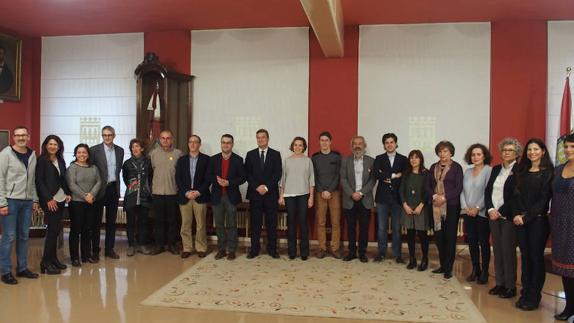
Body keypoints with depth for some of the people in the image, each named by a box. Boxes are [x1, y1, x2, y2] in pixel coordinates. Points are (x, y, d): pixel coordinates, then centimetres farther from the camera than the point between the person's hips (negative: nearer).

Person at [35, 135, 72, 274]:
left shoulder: (60, 160, 12)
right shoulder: (42, 160, -6)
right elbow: (39, 181, -10)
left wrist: (68, 193, 5)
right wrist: (48, 199, -15)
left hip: (60, 199, 6)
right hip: (49, 200, -6)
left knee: (56, 229, 9)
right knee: (53, 229, -7)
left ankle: (53, 259, 18)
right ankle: (45, 263, 1)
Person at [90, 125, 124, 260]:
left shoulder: (120, 150, 7)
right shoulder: (94, 150, -6)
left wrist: (116, 183, 8)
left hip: (113, 188, 4)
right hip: (100, 189, -4)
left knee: (111, 221, 10)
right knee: (96, 221, 5)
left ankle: (109, 249, 20)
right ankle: (95, 250, 13)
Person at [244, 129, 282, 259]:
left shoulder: (276, 154, 6)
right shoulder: (250, 154, 9)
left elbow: (278, 174, -2)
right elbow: (247, 174, 3)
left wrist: (266, 187, -11)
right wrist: (257, 187, -10)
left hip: (271, 193, -1)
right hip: (255, 193, 1)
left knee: (271, 223, 3)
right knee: (255, 223, 3)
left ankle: (272, 249, 10)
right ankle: (254, 249, 11)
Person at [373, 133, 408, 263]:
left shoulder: (403, 159, 6)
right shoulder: (379, 159, 7)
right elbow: (376, 175, -10)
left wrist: (388, 179, -10)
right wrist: (394, 175, -12)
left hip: (397, 197, 0)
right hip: (382, 197, 0)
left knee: (397, 227, 4)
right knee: (381, 227, 4)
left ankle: (397, 254, 13)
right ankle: (381, 252, 15)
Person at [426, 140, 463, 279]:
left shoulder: (456, 167, -1)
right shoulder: (433, 167, 13)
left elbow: (458, 188, -6)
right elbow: (428, 186, 10)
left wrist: (444, 198, -15)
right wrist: (434, 196, -8)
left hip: (451, 206, -4)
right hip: (436, 206, 4)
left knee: (450, 237, 0)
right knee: (438, 237, 6)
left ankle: (448, 268, 8)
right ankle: (442, 265, 20)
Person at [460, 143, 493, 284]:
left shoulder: (489, 170, -7)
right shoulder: (467, 171, 10)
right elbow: (463, 191, 8)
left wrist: (477, 208, -15)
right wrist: (465, 207, -4)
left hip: (482, 213, -5)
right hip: (468, 213, 5)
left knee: (484, 243, 4)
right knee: (471, 242, 10)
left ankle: (484, 272, 15)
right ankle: (475, 270, 22)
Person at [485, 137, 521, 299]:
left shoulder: (519, 170, -6)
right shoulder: (496, 169, 12)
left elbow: (517, 196, -13)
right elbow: (487, 190, 8)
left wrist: (501, 212, -13)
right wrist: (491, 209, -6)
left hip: (508, 217, -5)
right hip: (493, 215, 6)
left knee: (508, 251, -1)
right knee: (497, 250, 9)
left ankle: (511, 287, 10)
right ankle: (500, 283, 19)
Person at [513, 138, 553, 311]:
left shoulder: (548, 172, -3)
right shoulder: (523, 172, 13)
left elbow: (544, 198, -10)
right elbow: (517, 195, 7)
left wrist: (527, 217, -14)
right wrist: (517, 215, -7)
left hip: (538, 220, -5)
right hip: (521, 220, 5)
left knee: (536, 257, 2)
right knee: (525, 256, 9)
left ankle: (534, 297, 12)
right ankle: (525, 293, 17)